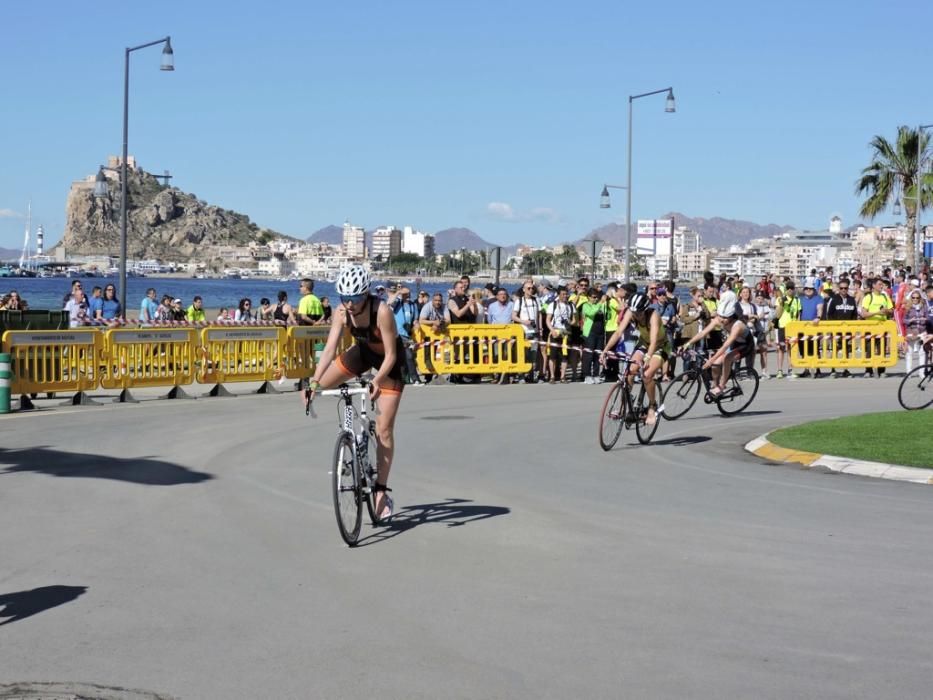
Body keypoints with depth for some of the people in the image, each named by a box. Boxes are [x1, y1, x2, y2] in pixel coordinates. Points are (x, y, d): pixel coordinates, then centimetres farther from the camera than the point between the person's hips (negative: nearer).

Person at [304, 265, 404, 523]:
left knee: (384, 429, -7)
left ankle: (381, 491, 2)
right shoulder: (341, 313, -23)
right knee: (316, 389, -8)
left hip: (389, 360, -5)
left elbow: (391, 355, -32)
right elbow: (330, 349, -28)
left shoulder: (382, 312, -35)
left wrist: (377, 380, -47)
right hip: (363, 351, 5)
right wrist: (314, 381, -39)